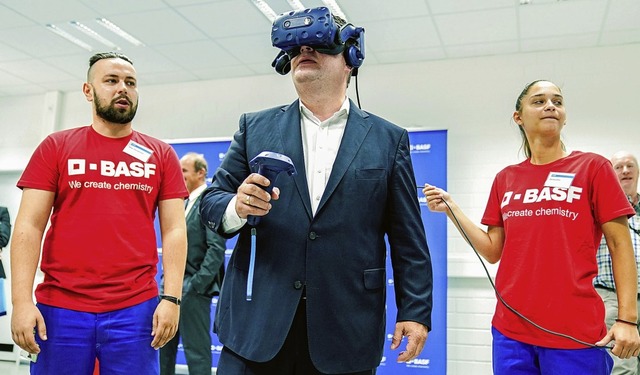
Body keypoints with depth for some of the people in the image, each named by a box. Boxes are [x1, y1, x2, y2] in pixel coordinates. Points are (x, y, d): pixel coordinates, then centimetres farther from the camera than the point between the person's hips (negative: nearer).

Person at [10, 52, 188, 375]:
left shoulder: (161, 155, 6)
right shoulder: (55, 148, 6)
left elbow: (174, 231, 3)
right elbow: (29, 226, 1)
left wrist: (171, 297, -7)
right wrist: (21, 300, -8)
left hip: (135, 310, 0)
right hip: (59, 309, 0)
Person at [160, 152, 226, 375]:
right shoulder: (184, 203, 16)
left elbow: (216, 248, -19)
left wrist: (197, 284, -20)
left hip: (193, 288, -9)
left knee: (196, 349, 0)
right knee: (163, 344, 16)